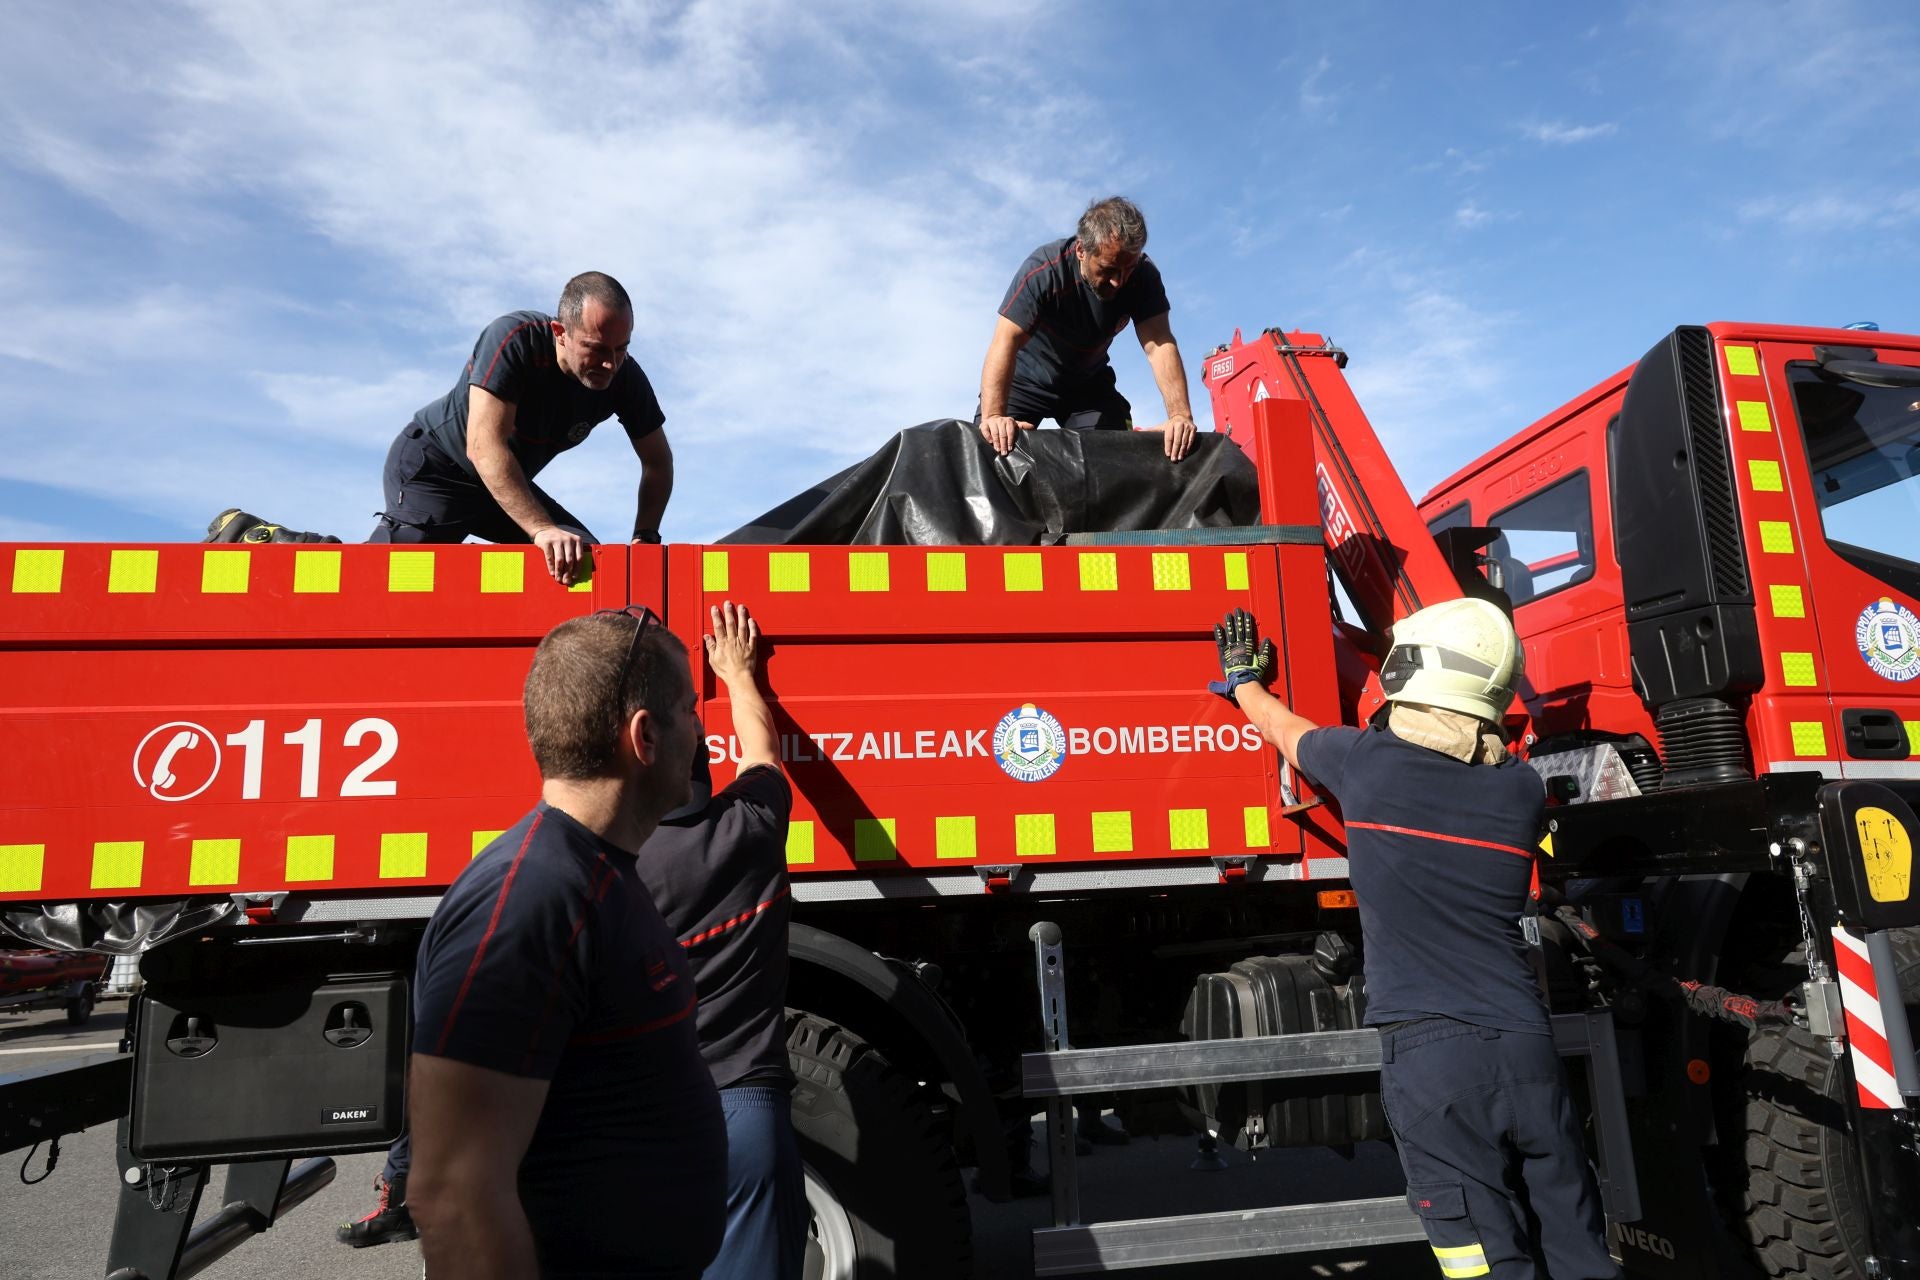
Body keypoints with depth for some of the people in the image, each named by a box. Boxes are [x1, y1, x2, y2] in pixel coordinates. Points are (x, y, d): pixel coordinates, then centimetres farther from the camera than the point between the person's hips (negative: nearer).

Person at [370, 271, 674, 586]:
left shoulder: (626, 378, -17)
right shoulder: (514, 339, -31)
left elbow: (658, 461, -5)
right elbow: (483, 447, -38)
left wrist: (644, 536, -20)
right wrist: (542, 528, -48)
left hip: (510, 483, 5)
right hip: (431, 464, -5)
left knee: (587, 559, -10)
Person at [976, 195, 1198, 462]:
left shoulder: (1143, 275, -21)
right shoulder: (1044, 270, -31)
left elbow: (1159, 345, -30)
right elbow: (1006, 341, -40)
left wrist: (1180, 414, -46)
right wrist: (993, 416, -55)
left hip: (1088, 385, 3)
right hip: (1024, 380, -2)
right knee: (994, 448, -17)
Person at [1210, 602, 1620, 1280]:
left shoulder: (1365, 761, -6)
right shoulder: (1522, 790, 4)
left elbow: (1281, 726, 14)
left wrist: (1242, 676, 35)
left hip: (1429, 1054, -4)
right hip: (1525, 1049, 4)